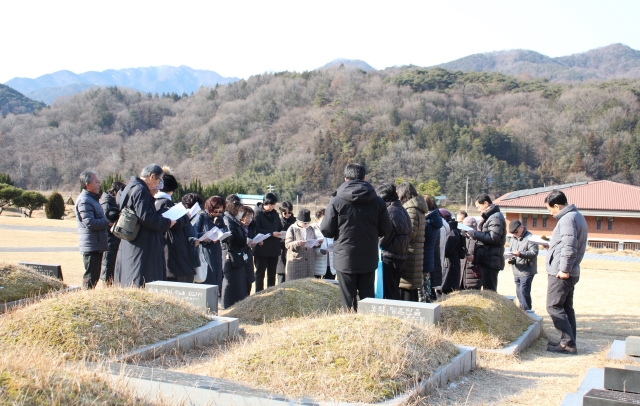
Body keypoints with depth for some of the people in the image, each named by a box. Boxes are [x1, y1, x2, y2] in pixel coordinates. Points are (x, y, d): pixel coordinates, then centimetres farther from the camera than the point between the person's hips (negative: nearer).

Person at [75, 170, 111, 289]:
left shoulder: (92, 199, 19)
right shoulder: (84, 201, -15)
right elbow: (90, 223, -23)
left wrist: (107, 222, 9)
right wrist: (108, 223, -14)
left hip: (97, 246, 10)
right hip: (91, 246, -10)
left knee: (95, 275, 14)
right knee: (91, 276, -7)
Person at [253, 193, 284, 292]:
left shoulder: (275, 214, 12)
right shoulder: (258, 213, -8)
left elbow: (280, 228, 19)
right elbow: (256, 230, -17)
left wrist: (279, 234, -4)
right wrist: (271, 233, -22)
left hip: (274, 249, 6)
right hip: (261, 249, -6)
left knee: (272, 274, 12)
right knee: (260, 273, 0)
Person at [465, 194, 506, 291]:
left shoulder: (496, 217, -13)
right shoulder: (489, 217, 20)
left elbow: (493, 237, -22)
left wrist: (474, 234, -15)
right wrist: (475, 234, 9)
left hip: (491, 260, -11)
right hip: (487, 260, 11)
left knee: (489, 290, -9)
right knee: (489, 290, 13)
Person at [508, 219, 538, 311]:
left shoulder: (529, 237, -10)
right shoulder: (513, 238, 14)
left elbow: (534, 252, -18)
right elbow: (510, 251, 21)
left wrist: (520, 254, -30)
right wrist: (511, 259, -1)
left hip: (527, 271, -8)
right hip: (516, 271, 8)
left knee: (523, 291, -13)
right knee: (519, 292, 13)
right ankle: (522, 311, 23)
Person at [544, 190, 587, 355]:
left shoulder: (568, 219, -17)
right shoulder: (577, 216, 16)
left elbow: (569, 246, -25)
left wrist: (564, 269, -23)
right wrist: (553, 245, 30)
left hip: (560, 274, -11)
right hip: (569, 272, 11)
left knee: (554, 307, -7)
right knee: (566, 307, 15)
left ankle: (568, 343, -8)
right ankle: (569, 342, 20)